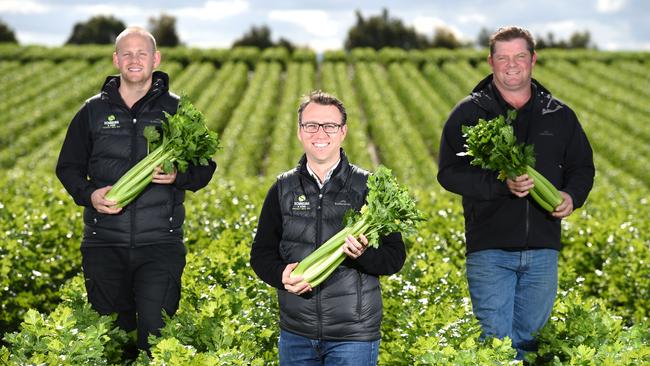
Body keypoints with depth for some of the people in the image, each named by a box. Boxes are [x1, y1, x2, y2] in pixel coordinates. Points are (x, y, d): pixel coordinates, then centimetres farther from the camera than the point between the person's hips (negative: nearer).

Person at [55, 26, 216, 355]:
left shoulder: (177, 111, 6)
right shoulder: (93, 111, 10)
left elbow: (205, 167, 9)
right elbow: (68, 167, 15)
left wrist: (179, 176, -13)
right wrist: (89, 194, -5)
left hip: (160, 243, -2)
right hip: (104, 243, 2)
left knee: (156, 331, -8)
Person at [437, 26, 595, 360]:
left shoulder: (560, 116, 10)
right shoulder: (469, 113, -1)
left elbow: (582, 167, 18)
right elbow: (449, 173, -8)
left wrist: (572, 196, -5)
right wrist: (501, 185, -22)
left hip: (542, 250, 3)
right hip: (490, 248, -3)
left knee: (529, 338, 13)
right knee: (496, 341, -6)